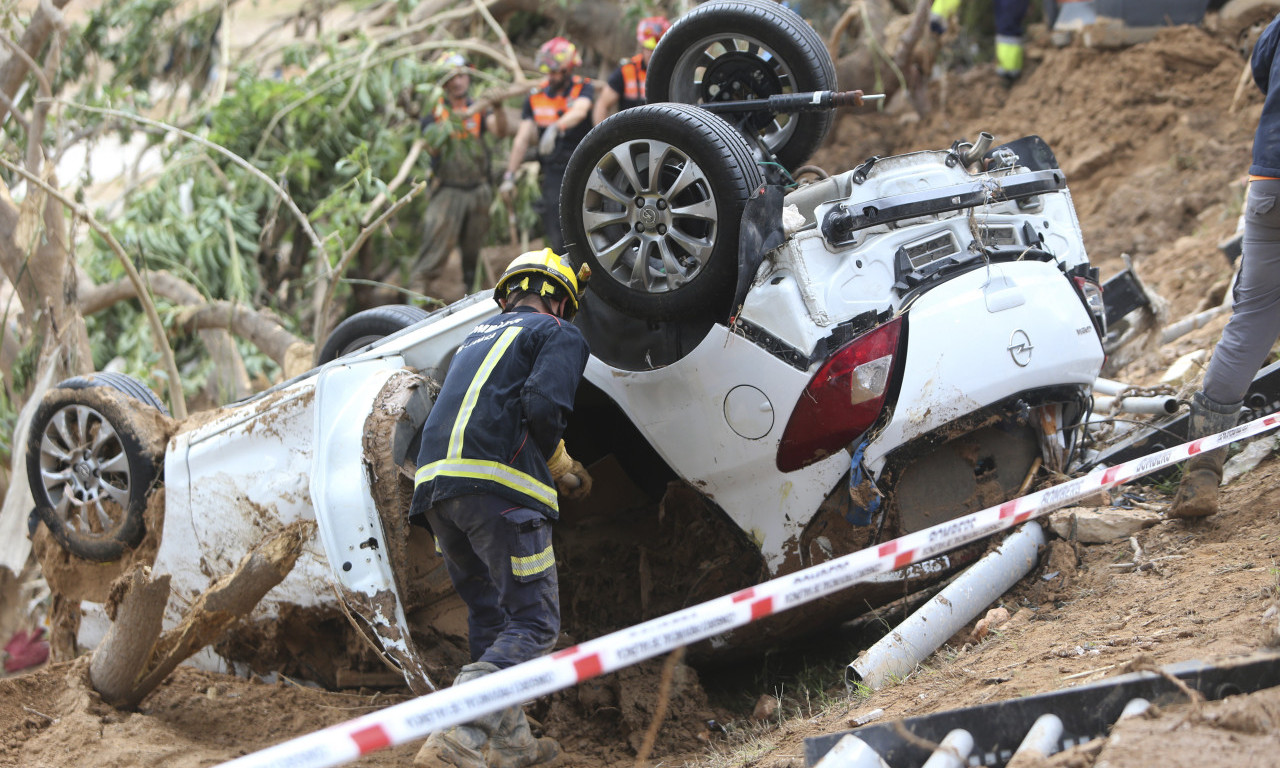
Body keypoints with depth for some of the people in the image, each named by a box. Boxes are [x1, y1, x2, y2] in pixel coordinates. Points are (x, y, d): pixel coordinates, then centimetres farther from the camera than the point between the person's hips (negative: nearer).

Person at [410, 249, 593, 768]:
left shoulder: (480, 335, 30)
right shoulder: (561, 335, 8)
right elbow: (543, 405, -10)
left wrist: (557, 464, 32)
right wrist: (553, 461, 9)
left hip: (433, 486, 7)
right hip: (498, 488, -7)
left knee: (489, 614, 20)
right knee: (534, 623, -5)